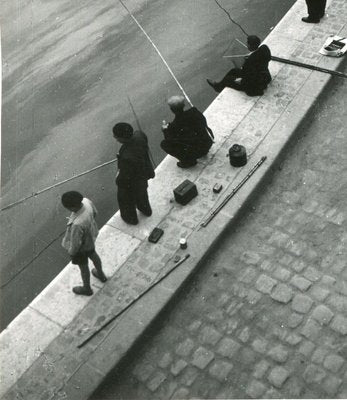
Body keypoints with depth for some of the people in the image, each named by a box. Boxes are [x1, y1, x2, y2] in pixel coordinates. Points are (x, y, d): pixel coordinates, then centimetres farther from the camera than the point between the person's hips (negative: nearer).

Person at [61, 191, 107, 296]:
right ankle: (101, 274, 64)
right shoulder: (86, 201, -28)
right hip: (90, 237, 7)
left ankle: (87, 288, 52)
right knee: (93, 254, 35)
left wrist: (71, 252, -9)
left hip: (81, 247, -7)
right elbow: (94, 213, -4)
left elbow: (75, 243, -29)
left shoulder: (77, 224, -47)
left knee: (83, 266, 22)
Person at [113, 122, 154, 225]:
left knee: (125, 198, 27)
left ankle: (131, 218, 56)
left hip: (132, 181, -6)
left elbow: (125, 175, -29)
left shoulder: (127, 157, -47)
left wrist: (118, 180, -7)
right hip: (145, 173, 6)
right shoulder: (139, 135, -28)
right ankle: (146, 210, 66)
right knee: (142, 192, 37)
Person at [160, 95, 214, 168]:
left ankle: (188, 161, 6)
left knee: (164, 144, 0)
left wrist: (165, 130, 16)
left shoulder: (174, 126, -20)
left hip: (197, 151, -6)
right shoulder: (194, 111, -8)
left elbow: (169, 140, -5)